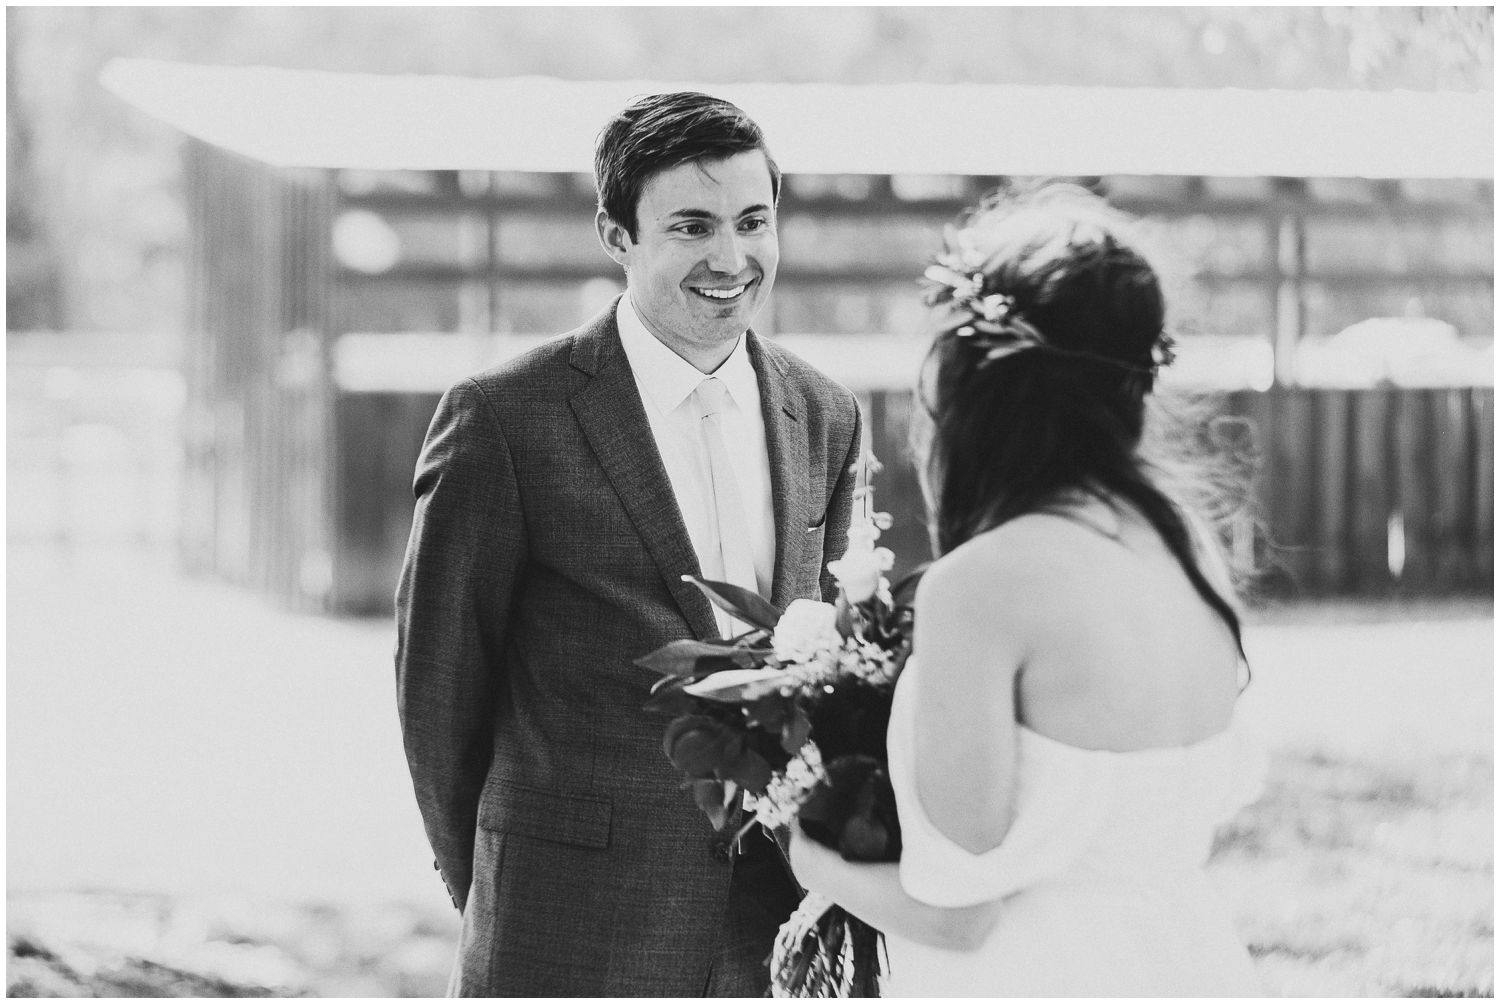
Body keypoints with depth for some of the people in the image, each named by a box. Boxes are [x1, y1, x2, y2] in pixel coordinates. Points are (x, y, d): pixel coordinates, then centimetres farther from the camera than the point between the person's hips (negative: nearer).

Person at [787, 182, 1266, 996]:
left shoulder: (982, 586, -19)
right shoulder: (1185, 544, 2)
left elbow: (956, 911, -17)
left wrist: (814, 865, 1)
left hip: (1039, 973, -7)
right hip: (1190, 959, 8)